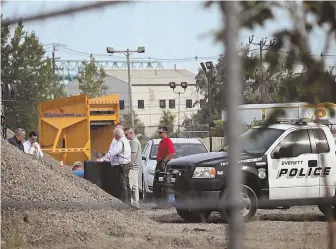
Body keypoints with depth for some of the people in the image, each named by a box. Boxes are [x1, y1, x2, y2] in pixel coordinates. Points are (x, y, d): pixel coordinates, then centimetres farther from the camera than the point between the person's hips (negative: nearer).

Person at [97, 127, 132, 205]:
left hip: (122, 165, -11)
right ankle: (128, 201, 20)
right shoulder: (125, 141, 16)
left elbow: (112, 152, -25)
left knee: (123, 184, -8)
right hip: (126, 164, 11)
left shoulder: (120, 143, -18)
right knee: (126, 184, 15)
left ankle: (124, 201, -7)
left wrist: (103, 159, -23)